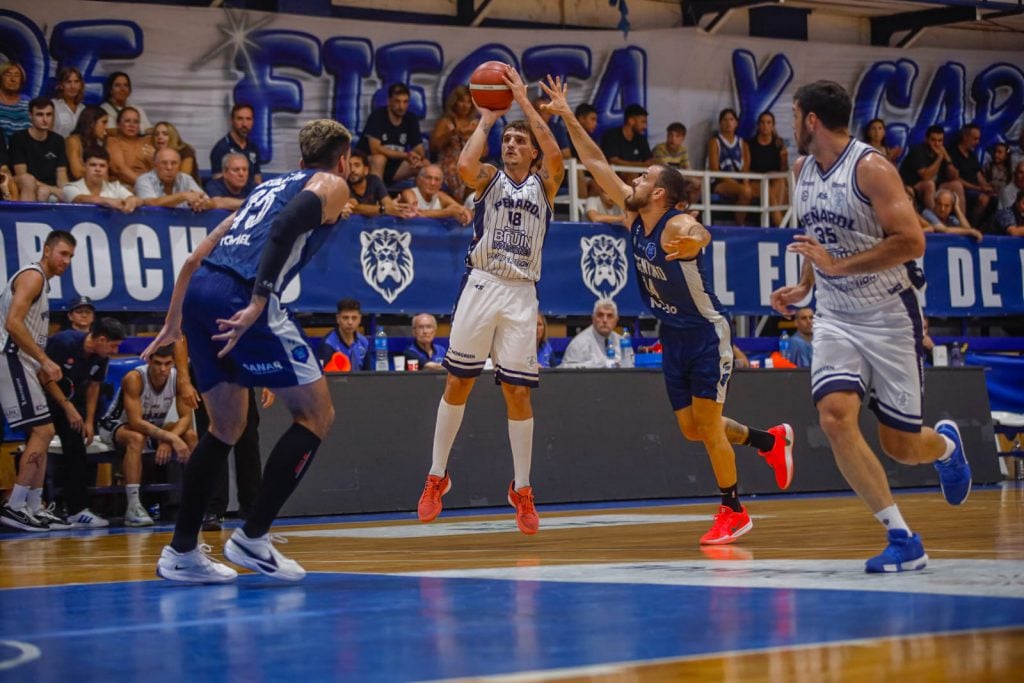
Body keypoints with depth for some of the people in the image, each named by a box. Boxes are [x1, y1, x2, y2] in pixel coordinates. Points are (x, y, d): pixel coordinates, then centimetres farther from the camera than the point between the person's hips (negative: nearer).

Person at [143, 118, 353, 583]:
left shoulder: (269, 186, 32)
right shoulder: (331, 185, 11)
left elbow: (195, 257, 29)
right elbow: (287, 225, -11)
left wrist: (173, 324, 34)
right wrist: (259, 302, -19)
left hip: (201, 290, 8)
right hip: (240, 295, -8)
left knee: (226, 427, 20)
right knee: (316, 414, 3)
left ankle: (181, 552, 17)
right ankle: (252, 537, -2)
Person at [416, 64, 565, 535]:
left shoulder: (544, 185, 10)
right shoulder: (490, 178, 10)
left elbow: (555, 155, -11)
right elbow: (465, 164, -14)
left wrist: (524, 101, -8)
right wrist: (486, 120, -2)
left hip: (521, 294, 0)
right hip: (481, 285, 0)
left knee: (518, 392, 0)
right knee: (457, 383, 2)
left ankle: (522, 489, 9)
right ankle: (437, 476, 12)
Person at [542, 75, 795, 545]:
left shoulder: (679, 226, -24)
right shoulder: (634, 218, -3)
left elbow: (702, 236, -48)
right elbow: (596, 163, 0)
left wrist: (689, 242, -72)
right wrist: (567, 117, -4)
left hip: (706, 335, -8)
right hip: (672, 337, 8)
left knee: (707, 425, -7)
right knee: (691, 428, 11)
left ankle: (733, 511, 6)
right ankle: (771, 441, 33)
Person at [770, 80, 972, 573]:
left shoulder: (871, 168, -17)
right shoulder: (803, 169, 7)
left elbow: (911, 241, -25)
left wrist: (838, 266, -27)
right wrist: (804, 286, 12)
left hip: (888, 316, -6)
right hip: (834, 317, 6)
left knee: (899, 445, 1)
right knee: (835, 417, -19)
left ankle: (946, 445, 40)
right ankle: (902, 539, -14)